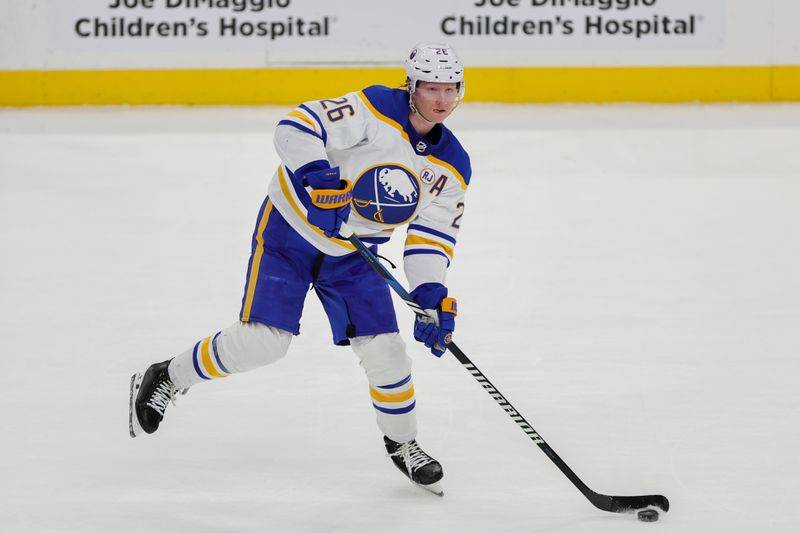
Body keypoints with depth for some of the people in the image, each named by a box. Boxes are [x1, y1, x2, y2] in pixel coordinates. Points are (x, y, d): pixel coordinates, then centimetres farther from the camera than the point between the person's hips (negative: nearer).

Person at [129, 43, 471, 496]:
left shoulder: (452, 166, -4)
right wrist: (318, 175, -42)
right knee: (261, 342, -12)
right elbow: (296, 128, -27)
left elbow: (432, 238, -1)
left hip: (353, 254, 5)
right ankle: (166, 380, 9)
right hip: (292, 228, -5)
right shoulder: (376, 110, -20)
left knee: (385, 350, -3)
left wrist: (433, 297, -15)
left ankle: (403, 443, 22)